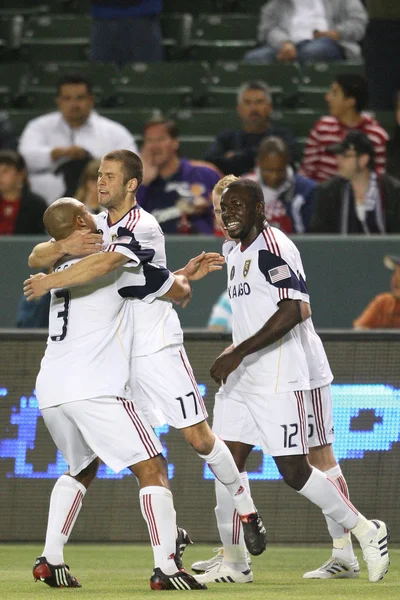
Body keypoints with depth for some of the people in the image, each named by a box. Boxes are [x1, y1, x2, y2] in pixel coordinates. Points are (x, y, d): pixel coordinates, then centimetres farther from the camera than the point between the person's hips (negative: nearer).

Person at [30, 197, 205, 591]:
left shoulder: (61, 269, 21)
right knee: (152, 469, -4)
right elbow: (178, 290, 8)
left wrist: (185, 271, 38)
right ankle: (165, 569, -17)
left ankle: (50, 559, 15)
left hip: (50, 392, 7)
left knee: (81, 468, 28)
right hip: (94, 391, -7)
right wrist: (183, 280, 34)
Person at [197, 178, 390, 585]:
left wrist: (238, 354, -24)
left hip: (277, 380, -9)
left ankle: (365, 531, 7)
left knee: (294, 471, -9)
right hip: (241, 380, 9)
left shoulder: (274, 247, -14)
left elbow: (292, 311, -23)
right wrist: (229, 357, 18)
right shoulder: (235, 255, 16)